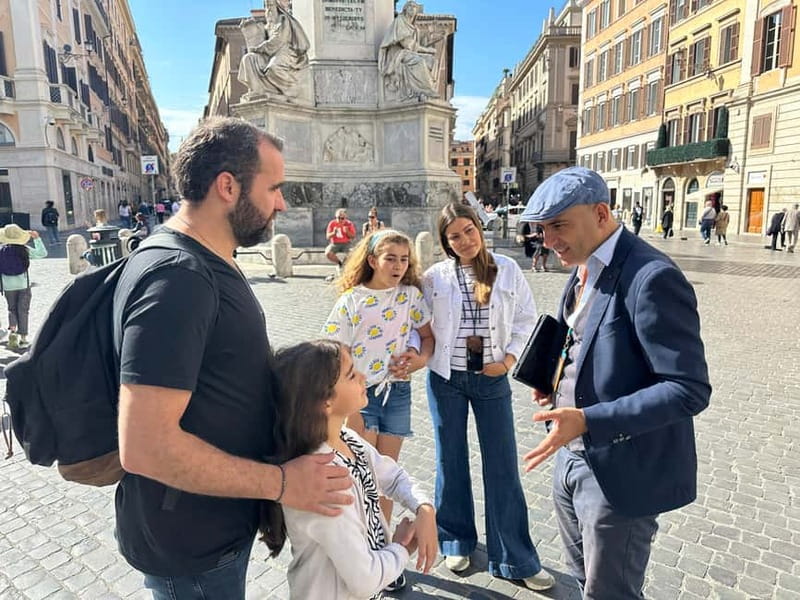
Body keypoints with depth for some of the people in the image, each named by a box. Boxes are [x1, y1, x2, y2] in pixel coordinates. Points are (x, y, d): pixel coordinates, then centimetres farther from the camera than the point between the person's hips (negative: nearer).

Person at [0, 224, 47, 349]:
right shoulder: (24, 249, -9)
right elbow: (42, 253, 1)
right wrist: (37, 239, 6)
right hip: (24, 285, -1)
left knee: (12, 309, 19)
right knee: (23, 311, 7)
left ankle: (12, 330, 0)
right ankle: (23, 337, 9)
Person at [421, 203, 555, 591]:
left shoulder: (507, 270, -2)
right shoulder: (434, 277, -4)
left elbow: (526, 319, 3)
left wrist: (509, 359, -7)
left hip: (492, 379, 0)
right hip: (446, 378, 0)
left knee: (502, 466, 5)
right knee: (451, 461, 13)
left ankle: (514, 559, 20)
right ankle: (456, 541, 34)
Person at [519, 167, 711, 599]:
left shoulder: (652, 277, -22)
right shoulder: (583, 269, 6)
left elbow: (689, 389, -24)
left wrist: (587, 421, -31)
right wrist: (556, 379, 0)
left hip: (622, 471, -8)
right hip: (573, 458, 8)